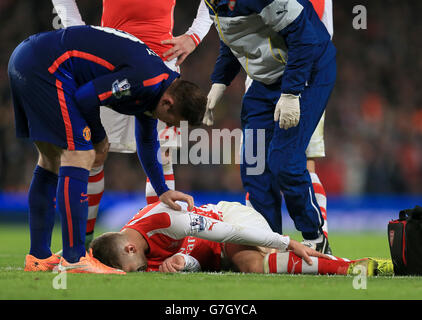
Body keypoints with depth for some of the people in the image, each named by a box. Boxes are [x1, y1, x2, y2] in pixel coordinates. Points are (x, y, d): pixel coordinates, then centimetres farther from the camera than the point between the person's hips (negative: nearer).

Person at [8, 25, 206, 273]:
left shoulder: (153, 88, 16)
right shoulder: (147, 79, -15)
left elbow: (147, 141, 33)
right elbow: (86, 98, -16)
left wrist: (162, 191, 38)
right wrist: (99, 138, 1)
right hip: (46, 66, -11)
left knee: (52, 158, 17)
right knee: (79, 155, -10)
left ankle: (38, 257, 21)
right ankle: (74, 260, -13)